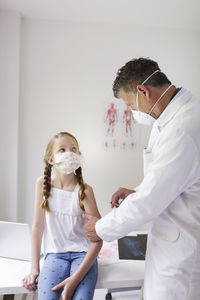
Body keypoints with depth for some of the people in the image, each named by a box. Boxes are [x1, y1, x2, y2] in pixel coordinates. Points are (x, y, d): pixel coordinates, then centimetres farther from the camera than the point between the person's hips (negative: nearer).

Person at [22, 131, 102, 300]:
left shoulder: (84, 191, -12)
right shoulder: (43, 184, -4)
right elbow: (38, 226, 2)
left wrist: (77, 277, -21)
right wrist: (35, 268, 0)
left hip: (83, 253, -1)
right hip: (55, 253, 2)